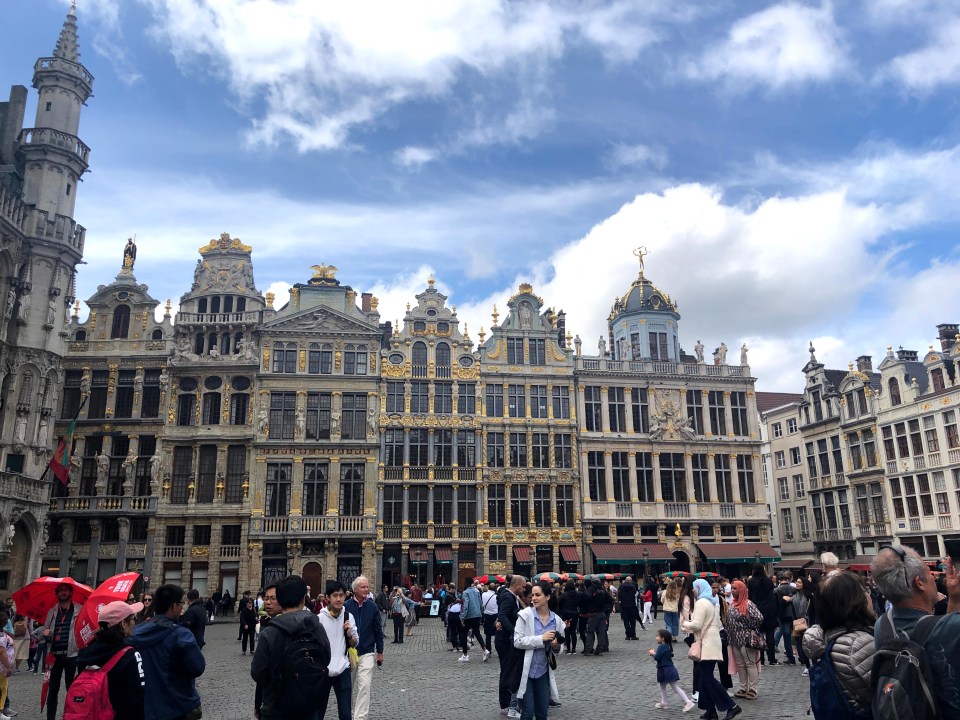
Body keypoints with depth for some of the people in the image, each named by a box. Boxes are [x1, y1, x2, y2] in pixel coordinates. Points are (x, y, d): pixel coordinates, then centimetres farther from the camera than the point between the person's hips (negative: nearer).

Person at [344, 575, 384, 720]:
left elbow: (378, 630, 4)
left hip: (367, 653, 0)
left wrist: (380, 652, 5)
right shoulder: (346, 606, -7)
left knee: (364, 686, -10)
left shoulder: (372, 606, -2)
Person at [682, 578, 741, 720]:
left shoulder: (701, 602, -15)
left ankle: (732, 706, -7)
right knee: (705, 677, 11)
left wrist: (685, 624, -2)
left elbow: (696, 625, -21)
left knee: (707, 678, -7)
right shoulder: (714, 602, 15)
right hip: (712, 641, 10)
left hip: (706, 644, -10)